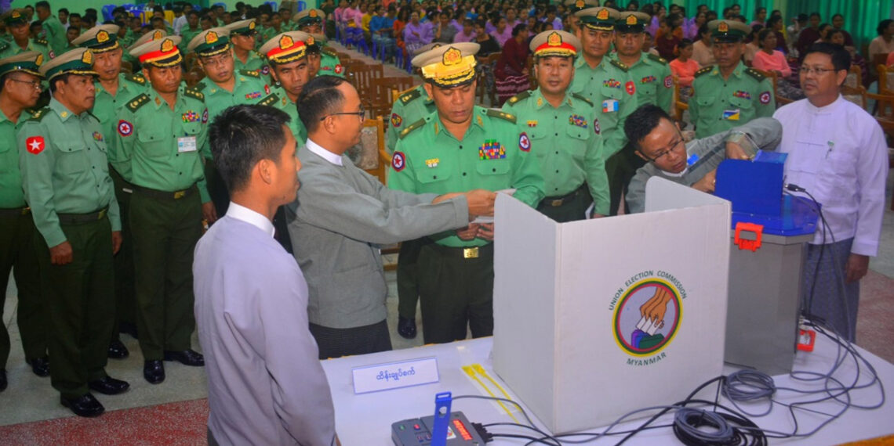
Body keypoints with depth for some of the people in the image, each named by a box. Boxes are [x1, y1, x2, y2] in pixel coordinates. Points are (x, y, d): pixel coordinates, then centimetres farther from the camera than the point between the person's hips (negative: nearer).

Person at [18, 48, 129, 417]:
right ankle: (71, 389, 19)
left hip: (99, 226, 7)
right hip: (65, 232, -7)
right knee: (68, 313, 5)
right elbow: (38, 191, -17)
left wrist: (114, 223, 15)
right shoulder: (38, 128, -12)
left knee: (102, 305, 15)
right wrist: (55, 240, -18)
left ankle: (95, 372, 33)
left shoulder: (91, 123, 12)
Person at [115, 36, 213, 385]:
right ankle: (152, 353, 20)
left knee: (184, 276, 13)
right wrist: (151, 183, 10)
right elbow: (122, 162, 1)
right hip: (150, 205, -4)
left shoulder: (196, 103, 1)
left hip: (190, 200, 4)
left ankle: (178, 343, 28)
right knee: (151, 281, 6)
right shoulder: (133, 112, -12)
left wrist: (204, 195, 13)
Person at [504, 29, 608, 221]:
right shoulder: (514, 109, -7)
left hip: (575, 207, 3)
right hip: (528, 209, -3)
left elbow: (595, 165, 11)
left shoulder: (586, 110, 5)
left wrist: (601, 210, 9)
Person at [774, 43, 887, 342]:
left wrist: (862, 250, -5)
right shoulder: (784, 116, 3)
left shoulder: (863, 126, -6)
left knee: (830, 326, 9)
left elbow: (873, 194, -4)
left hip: (833, 243, -3)